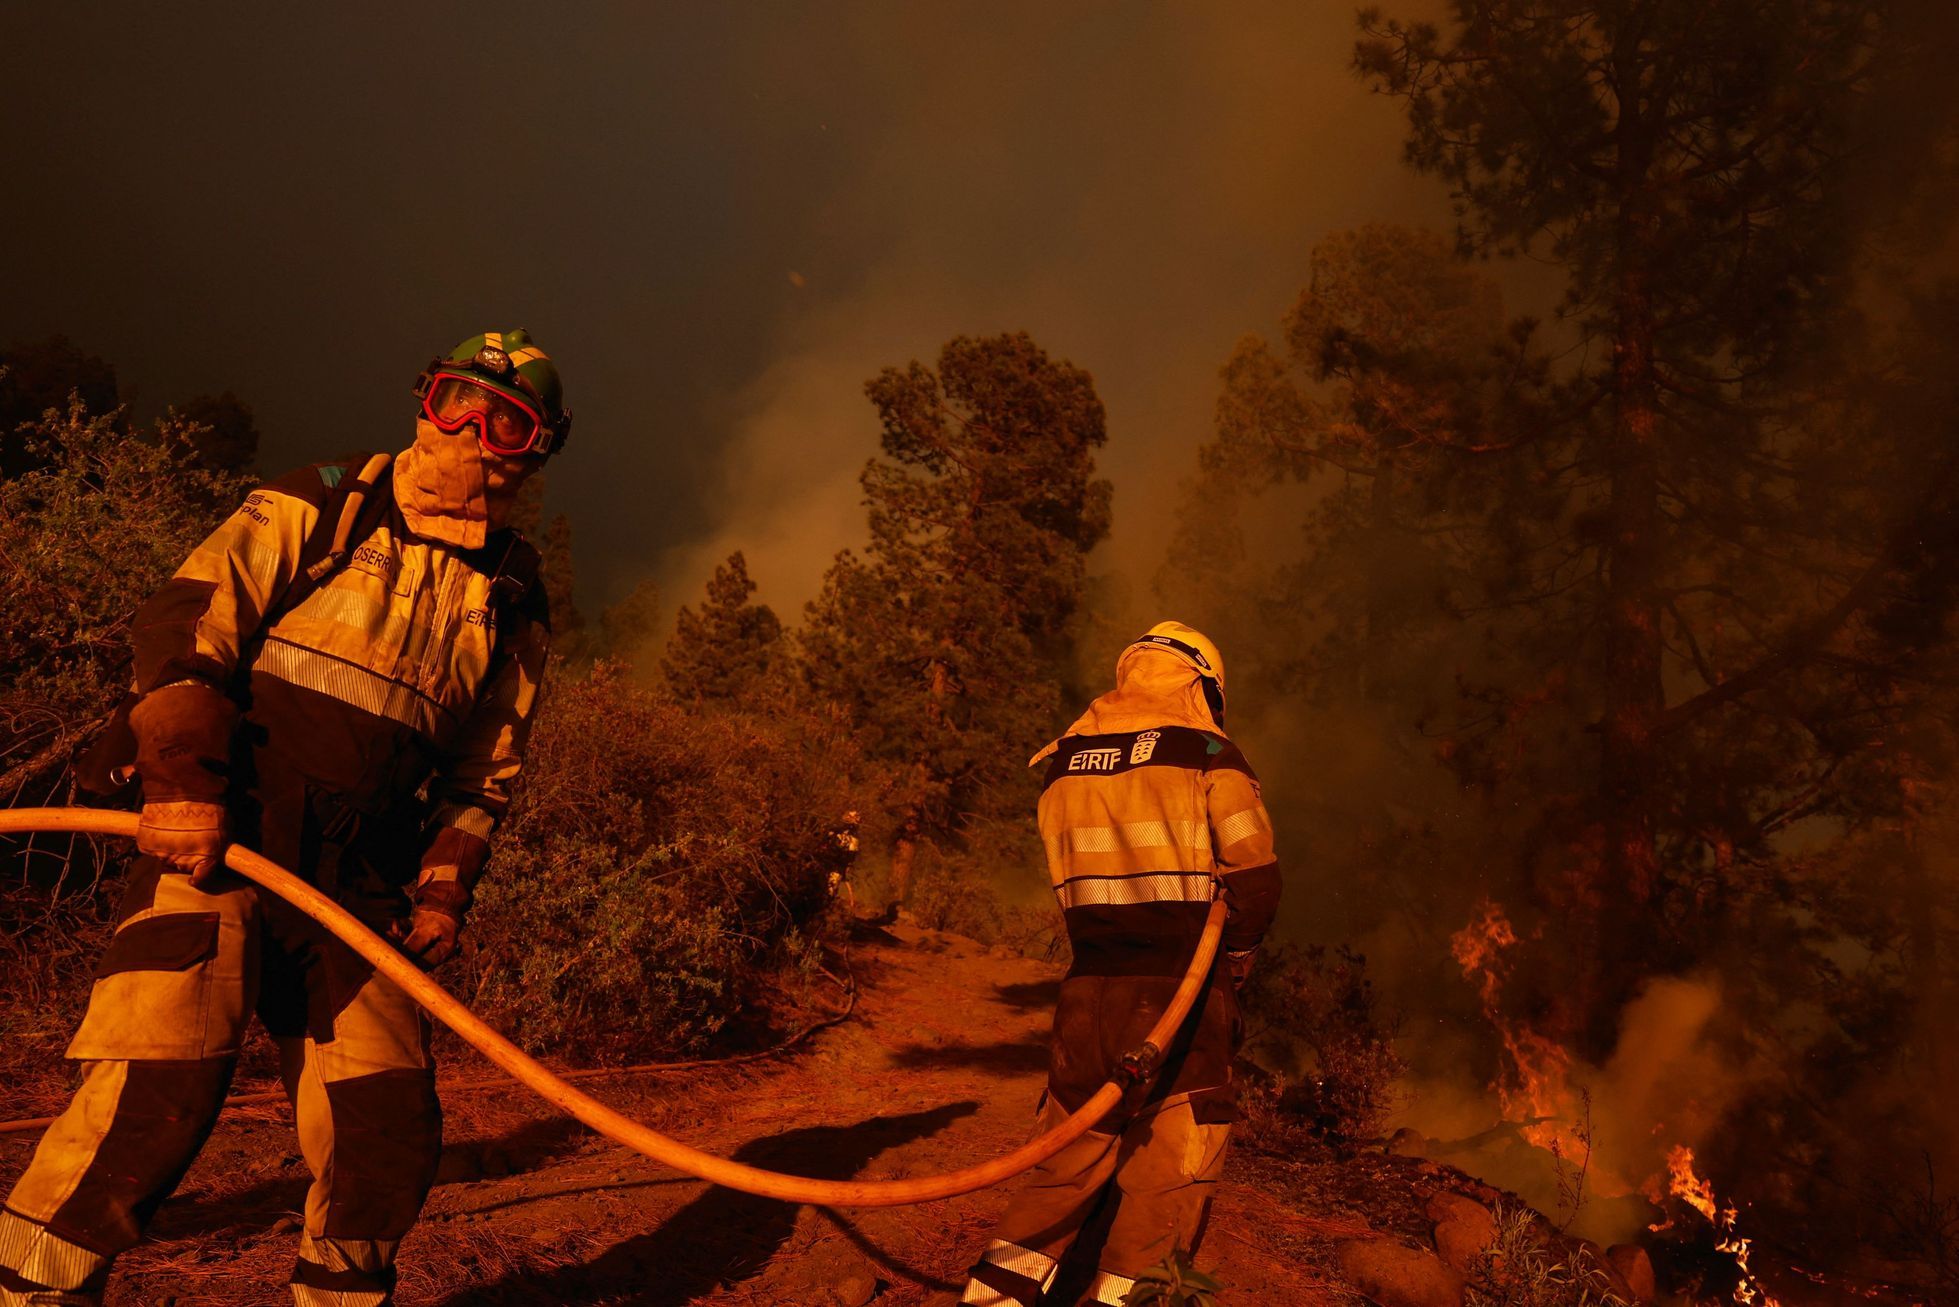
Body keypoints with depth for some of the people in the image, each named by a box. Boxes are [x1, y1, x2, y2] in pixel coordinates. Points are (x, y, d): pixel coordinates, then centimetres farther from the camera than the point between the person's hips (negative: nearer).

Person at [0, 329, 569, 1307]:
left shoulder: (512, 605, 11)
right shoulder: (317, 509, 2)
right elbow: (184, 622, -4)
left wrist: (446, 886, 6)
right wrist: (183, 775, -15)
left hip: (357, 884, 4)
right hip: (213, 834, -4)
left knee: (389, 1127, 4)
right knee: (162, 1082, -18)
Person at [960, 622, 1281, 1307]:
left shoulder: (1064, 761, 9)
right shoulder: (1209, 755, -5)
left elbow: (1072, 876, 10)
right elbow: (1255, 878, -6)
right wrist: (1234, 956, 10)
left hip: (1091, 983, 5)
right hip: (1181, 989, -4)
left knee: (1077, 1144, 18)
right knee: (1174, 1157, 10)